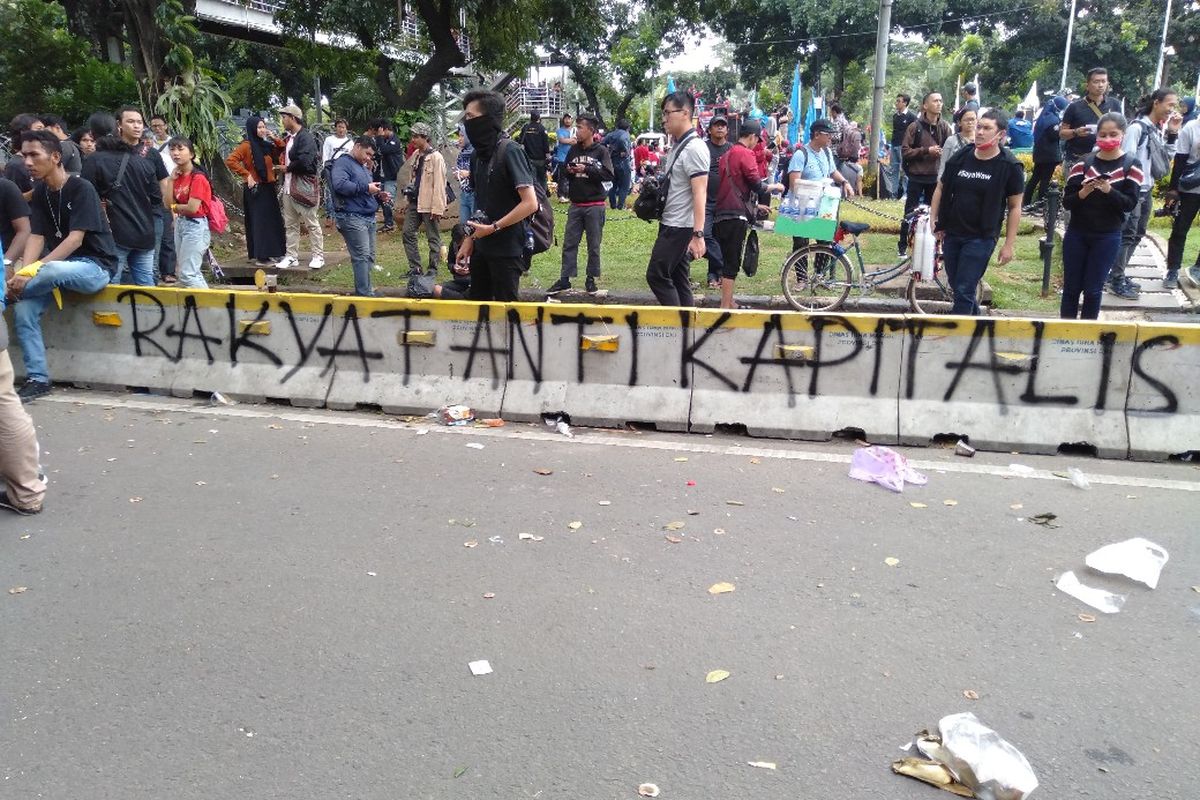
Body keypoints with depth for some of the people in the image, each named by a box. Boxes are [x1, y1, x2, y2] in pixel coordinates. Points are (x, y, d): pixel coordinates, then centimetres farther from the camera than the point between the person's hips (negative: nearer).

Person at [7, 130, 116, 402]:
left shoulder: (81, 189, -14)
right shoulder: (40, 193, 8)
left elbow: (75, 239, -21)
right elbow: (36, 236, 0)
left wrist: (33, 271, -28)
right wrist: (25, 272, -19)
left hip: (96, 266, -7)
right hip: (58, 267, 7)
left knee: (51, 271, -38)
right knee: (23, 309, -16)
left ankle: (9, 292, -8)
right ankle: (38, 379, -8)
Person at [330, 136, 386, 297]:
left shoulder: (364, 167, 25)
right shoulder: (343, 162, -4)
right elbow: (340, 184, -22)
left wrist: (379, 196, 11)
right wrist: (366, 188, -19)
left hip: (369, 217, 9)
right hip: (352, 216, -9)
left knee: (369, 256, 9)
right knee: (362, 256, -13)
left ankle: (364, 291, 16)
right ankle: (365, 294, -12)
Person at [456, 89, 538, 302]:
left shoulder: (509, 151, -14)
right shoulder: (478, 155, 9)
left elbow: (530, 204, -19)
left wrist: (493, 228, -17)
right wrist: (470, 239, 12)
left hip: (507, 250, -7)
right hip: (481, 248, 8)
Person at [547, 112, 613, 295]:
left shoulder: (601, 151, -4)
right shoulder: (573, 150, 9)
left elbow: (608, 175, -13)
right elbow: (563, 172, 20)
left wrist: (586, 169, -17)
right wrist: (568, 171, -3)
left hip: (595, 206, -4)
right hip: (575, 205, 4)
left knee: (594, 245, 5)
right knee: (569, 243, 3)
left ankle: (591, 279, 15)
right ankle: (565, 279, 8)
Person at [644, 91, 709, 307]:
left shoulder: (694, 148, -15)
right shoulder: (678, 146, 14)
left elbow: (700, 194, -21)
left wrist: (698, 234, -26)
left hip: (680, 228, -9)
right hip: (671, 225, 9)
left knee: (657, 275, -8)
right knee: (677, 279, 11)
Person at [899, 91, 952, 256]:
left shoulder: (944, 127, 3)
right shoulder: (915, 126, -6)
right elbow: (905, 151, -8)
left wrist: (943, 153, -13)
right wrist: (926, 150, -17)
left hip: (935, 177, 3)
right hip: (917, 176, -3)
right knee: (911, 212, 3)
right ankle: (903, 245, 14)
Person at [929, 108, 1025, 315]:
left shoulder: (1009, 166, -7)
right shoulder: (961, 157, 3)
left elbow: (1014, 207, -4)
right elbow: (941, 188, 13)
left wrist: (1009, 244, -7)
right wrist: (933, 219, 2)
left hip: (981, 238, -5)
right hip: (951, 234, 5)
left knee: (964, 291, -8)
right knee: (956, 286, 15)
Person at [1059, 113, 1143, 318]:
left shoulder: (1131, 165, -2)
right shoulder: (1083, 163, 1)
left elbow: (1130, 203, -9)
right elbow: (1066, 201, -4)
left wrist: (1108, 190, -26)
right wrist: (1082, 193, -24)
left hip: (1108, 237, -1)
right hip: (1076, 234, 1)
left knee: (1093, 290, 1)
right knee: (1071, 287, 6)